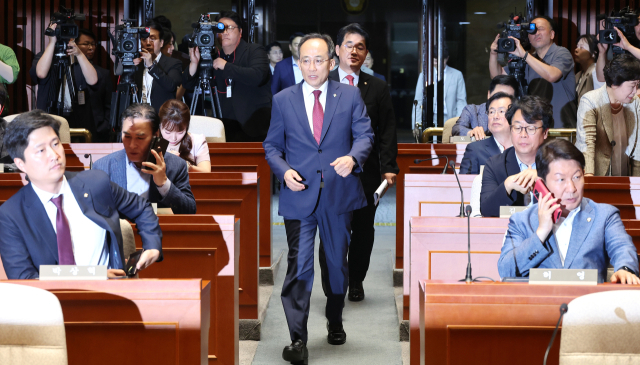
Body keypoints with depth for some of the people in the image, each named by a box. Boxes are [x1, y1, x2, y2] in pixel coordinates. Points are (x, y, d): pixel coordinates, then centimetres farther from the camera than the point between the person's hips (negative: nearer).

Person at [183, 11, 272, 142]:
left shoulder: (254, 51, -1)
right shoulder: (215, 56, 13)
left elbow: (257, 76, -23)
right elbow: (188, 84, 13)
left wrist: (226, 66, -18)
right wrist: (194, 62, -6)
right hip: (228, 126, 4)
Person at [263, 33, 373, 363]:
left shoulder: (350, 95, 5)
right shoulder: (283, 100, 6)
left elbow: (364, 134, -1)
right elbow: (272, 146, 9)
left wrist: (353, 157, -22)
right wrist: (284, 170, -10)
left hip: (339, 193, 1)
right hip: (299, 194, -1)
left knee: (337, 262, 15)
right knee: (299, 265, -9)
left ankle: (335, 322, 37)